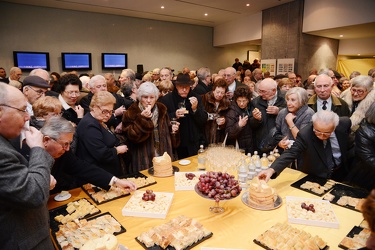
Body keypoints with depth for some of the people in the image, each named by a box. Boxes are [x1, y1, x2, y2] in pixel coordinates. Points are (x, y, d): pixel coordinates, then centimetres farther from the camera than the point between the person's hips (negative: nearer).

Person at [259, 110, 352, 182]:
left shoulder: (344, 123, -16)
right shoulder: (305, 135, -27)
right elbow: (290, 153, -33)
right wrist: (272, 169, -47)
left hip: (340, 174, 4)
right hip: (313, 178, -4)